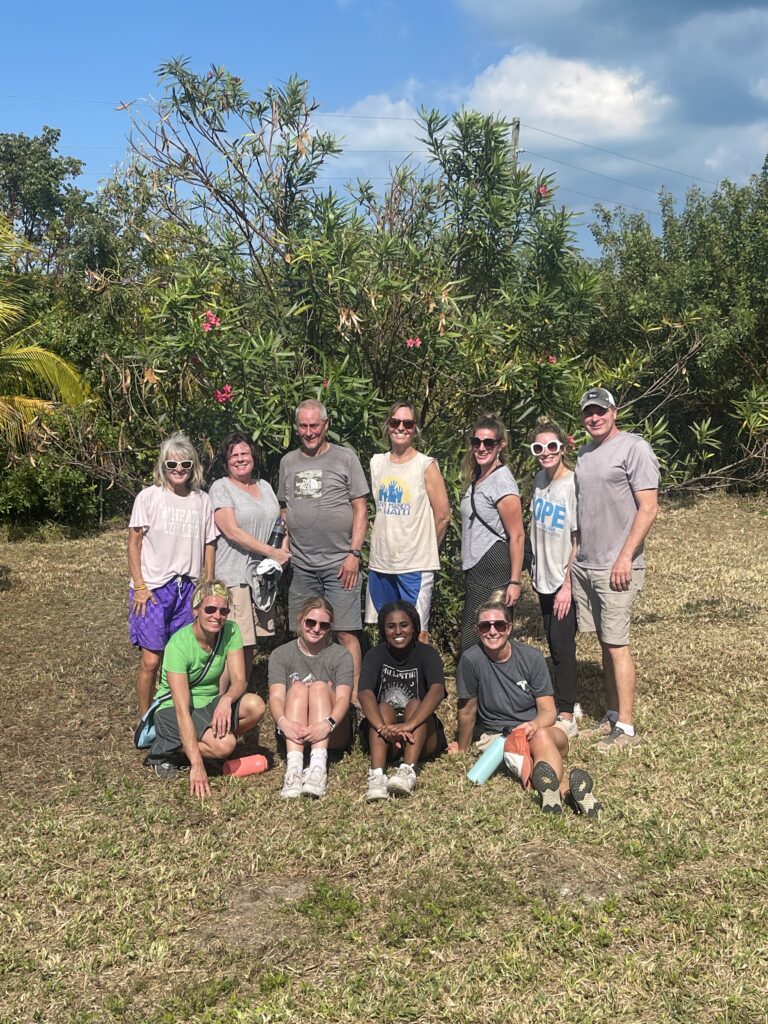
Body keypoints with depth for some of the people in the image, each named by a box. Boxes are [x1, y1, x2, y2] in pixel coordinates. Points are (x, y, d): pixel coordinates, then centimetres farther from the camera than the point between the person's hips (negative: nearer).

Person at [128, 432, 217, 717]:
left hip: (188, 588, 3)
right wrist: (140, 586, -7)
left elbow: (209, 545, 12)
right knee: (151, 660, -4)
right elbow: (134, 543, -1)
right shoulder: (148, 497, -1)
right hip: (153, 588, -3)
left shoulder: (202, 500, 8)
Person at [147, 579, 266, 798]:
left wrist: (226, 699, -36)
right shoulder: (179, 645, -25)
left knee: (256, 706, -24)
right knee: (225, 745, -30)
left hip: (209, 703, 5)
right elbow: (182, 710, -30)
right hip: (173, 709, -5)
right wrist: (196, 766, -36)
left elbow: (239, 680, -10)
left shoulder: (230, 632, -10)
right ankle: (165, 749, -5)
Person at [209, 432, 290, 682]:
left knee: (250, 643, 12)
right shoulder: (221, 488, -4)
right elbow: (232, 531, -14)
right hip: (233, 575, -7)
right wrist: (271, 552, -16)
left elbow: (281, 520, 24)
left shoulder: (264, 486, 16)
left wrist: (284, 546, 2)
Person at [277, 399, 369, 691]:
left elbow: (360, 508, 0)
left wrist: (354, 552, -8)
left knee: (345, 633, -7)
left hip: (339, 563, -4)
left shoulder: (345, 457, 3)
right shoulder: (288, 462, 14)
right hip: (301, 565, 4)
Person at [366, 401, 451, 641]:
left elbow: (443, 515, -3)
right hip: (380, 562, 5)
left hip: (415, 565, -5)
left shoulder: (426, 466, -7)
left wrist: (424, 549, 5)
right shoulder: (377, 463, 7)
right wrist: (383, 542, 13)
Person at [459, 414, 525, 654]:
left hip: (494, 571, -9)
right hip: (475, 569, 9)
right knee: (470, 639, 12)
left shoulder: (502, 481, -13)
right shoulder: (476, 478, 13)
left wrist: (515, 582, -17)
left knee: (472, 643, -7)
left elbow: (517, 536, -15)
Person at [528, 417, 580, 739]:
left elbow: (578, 540, -17)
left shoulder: (573, 485, -17)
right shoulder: (539, 479, 5)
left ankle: (566, 718, 6)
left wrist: (567, 584, -17)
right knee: (555, 644, 15)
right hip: (544, 579, 7)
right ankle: (567, 704, 28)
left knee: (562, 645, -3)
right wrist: (535, 571, 15)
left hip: (565, 581, -7)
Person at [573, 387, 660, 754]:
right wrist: (573, 557, 14)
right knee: (605, 643, 12)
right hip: (584, 566, 7)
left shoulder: (634, 448, -7)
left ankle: (626, 728, 0)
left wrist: (625, 558, -17)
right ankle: (612, 715, 20)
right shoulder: (583, 455, 15)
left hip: (616, 568, -7)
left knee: (617, 644, -6)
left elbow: (648, 508, -12)